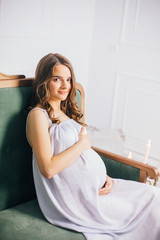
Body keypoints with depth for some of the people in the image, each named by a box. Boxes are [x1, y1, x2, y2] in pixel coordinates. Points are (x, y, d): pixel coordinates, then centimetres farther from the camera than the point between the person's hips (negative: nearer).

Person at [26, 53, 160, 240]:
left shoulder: (66, 112, 17)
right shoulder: (38, 115, -11)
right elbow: (48, 169, -20)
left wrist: (104, 176, -1)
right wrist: (82, 143, -11)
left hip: (97, 187, 8)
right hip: (76, 196, -8)